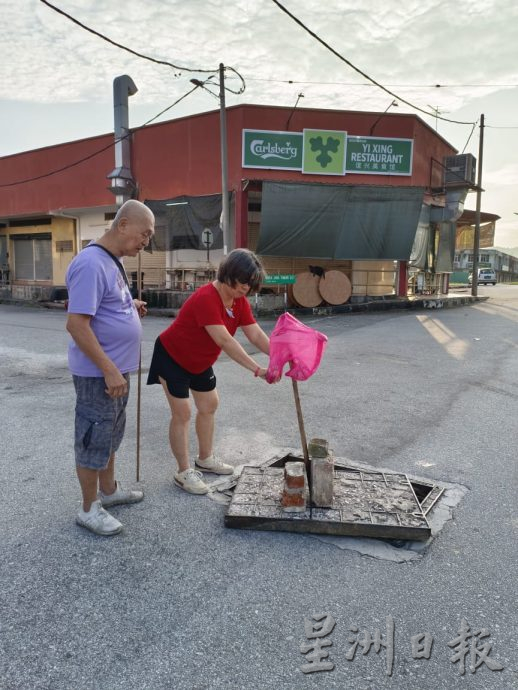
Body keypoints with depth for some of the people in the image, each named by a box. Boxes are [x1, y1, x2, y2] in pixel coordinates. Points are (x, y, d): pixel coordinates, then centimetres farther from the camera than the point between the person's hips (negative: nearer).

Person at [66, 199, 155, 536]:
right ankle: (89, 509, 20)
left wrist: (131, 306, 2)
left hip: (117, 369, 10)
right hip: (99, 373, -10)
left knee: (110, 434, 22)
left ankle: (109, 490, 39)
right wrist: (109, 369, -25)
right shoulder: (91, 263, -22)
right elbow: (77, 323, -26)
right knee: (94, 439, 4)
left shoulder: (112, 261, 9)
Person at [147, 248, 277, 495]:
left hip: (199, 362, 9)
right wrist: (257, 370, -43)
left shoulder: (240, 301, -7)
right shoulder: (206, 298, -34)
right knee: (182, 413, -6)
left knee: (209, 406, 16)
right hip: (171, 357, -9)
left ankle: (205, 459, 34)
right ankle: (184, 472, 8)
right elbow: (224, 340, -41)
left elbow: (256, 335, -11)